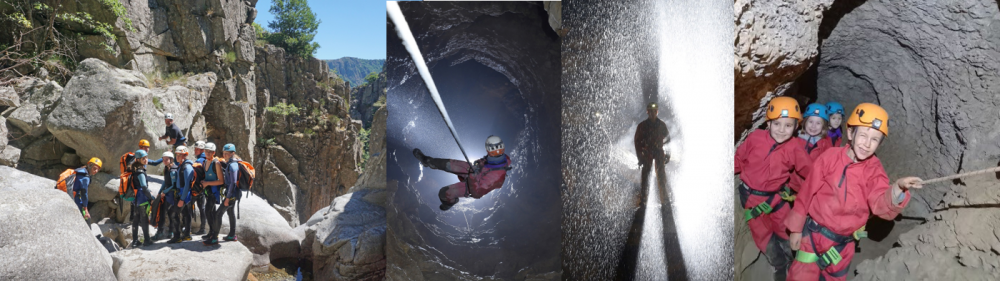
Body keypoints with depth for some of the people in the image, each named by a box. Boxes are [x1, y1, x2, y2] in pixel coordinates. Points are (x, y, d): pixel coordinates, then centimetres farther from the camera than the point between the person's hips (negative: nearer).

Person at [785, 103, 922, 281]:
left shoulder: (874, 171, -6)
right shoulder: (831, 157, -10)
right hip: (813, 233, -2)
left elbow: (881, 205, -22)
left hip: (842, 243, 2)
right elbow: (807, 192, -4)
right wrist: (796, 228, -1)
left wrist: (898, 189, -43)